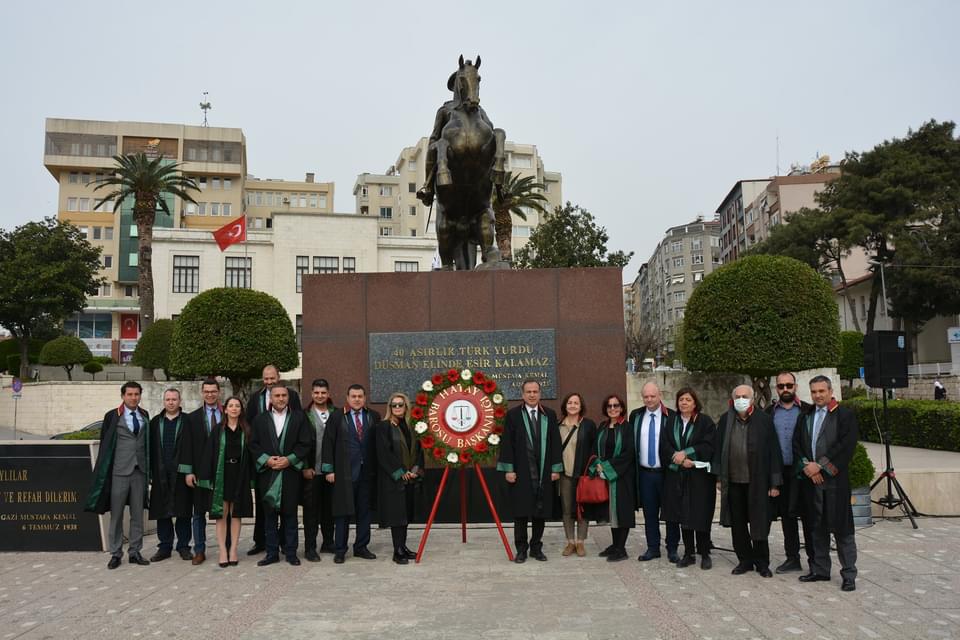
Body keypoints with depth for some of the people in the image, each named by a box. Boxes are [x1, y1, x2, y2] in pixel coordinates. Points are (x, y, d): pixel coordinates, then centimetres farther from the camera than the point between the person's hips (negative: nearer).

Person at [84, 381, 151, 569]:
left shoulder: (145, 415, 9)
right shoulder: (112, 416, -1)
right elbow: (104, 445, 1)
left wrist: (148, 466, 10)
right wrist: (104, 472, -2)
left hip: (139, 470, 3)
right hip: (119, 471, -3)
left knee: (137, 514, 7)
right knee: (116, 514, 4)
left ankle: (135, 552, 15)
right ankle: (116, 553, 14)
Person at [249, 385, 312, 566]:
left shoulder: (299, 417, 4)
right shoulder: (260, 419, 8)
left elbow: (305, 443, -1)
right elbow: (253, 444, 5)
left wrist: (289, 459, -12)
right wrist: (266, 459, -10)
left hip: (290, 473, -1)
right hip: (267, 474, 1)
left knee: (290, 515, 4)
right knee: (269, 515, 7)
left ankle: (291, 553, 13)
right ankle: (272, 553, 16)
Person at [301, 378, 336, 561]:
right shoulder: (304, 415, -2)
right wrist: (305, 467, -9)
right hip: (311, 470, -3)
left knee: (329, 507, 11)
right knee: (311, 509, 3)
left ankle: (328, 543, 24)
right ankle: (310, 547, 10)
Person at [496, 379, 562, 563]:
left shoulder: (550, 415, 7)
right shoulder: (512, 415, 0)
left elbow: (555, 443, 7)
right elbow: (506, 443, -2)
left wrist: (556, 468, 2)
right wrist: (508, 469, -8)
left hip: (543, 473, 2)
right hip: (520, 473, -2)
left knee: (541, 513, 8)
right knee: (521, 513, 3)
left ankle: (536, 548, 21)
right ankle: (521, 549, 14)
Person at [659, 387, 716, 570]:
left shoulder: (705, 421, -1)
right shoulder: (670, 421, 8)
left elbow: (708, 445, -11)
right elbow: (664, 445, 0)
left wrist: (685, 453, -17)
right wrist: (678, 458, -16)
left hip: (700, 475, -3)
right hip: (676, 475, 3)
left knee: (700, 515, -2)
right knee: (683, 515, 6)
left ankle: (704, 554, 12)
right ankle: (688, 553, 16)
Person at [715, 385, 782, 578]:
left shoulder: (764, 421, -5)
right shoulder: (726, 421, 3)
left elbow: (773, 452, -4)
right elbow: (719, 449, 8)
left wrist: (775, 482, -6)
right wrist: (719, 477, 5)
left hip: (757, 482, -3)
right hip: (733, 481, 3)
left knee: (758, 523, 5)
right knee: (738, 524, 10)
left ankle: (762, 562, 21)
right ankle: (745, 560, 24)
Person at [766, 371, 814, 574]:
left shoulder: (807, 410, 0)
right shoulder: (770, 412, 8)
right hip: (779, 471, 3)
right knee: (786, 514, 10)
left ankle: (814, 558, 11)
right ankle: (792, 558, 20)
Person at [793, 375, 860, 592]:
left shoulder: (845, 415, -3)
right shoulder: (805, 417, 14)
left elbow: (846, 446, -11)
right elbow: (796, 444, 11)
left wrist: (820, 465, -13)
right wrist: (807, 465, -5)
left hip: (835, 480, -5)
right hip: (811, 479, 5)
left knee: (842, 529, -1)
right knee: (817, 529, 13)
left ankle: (849, 574, 8)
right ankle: (820, 570, 22)